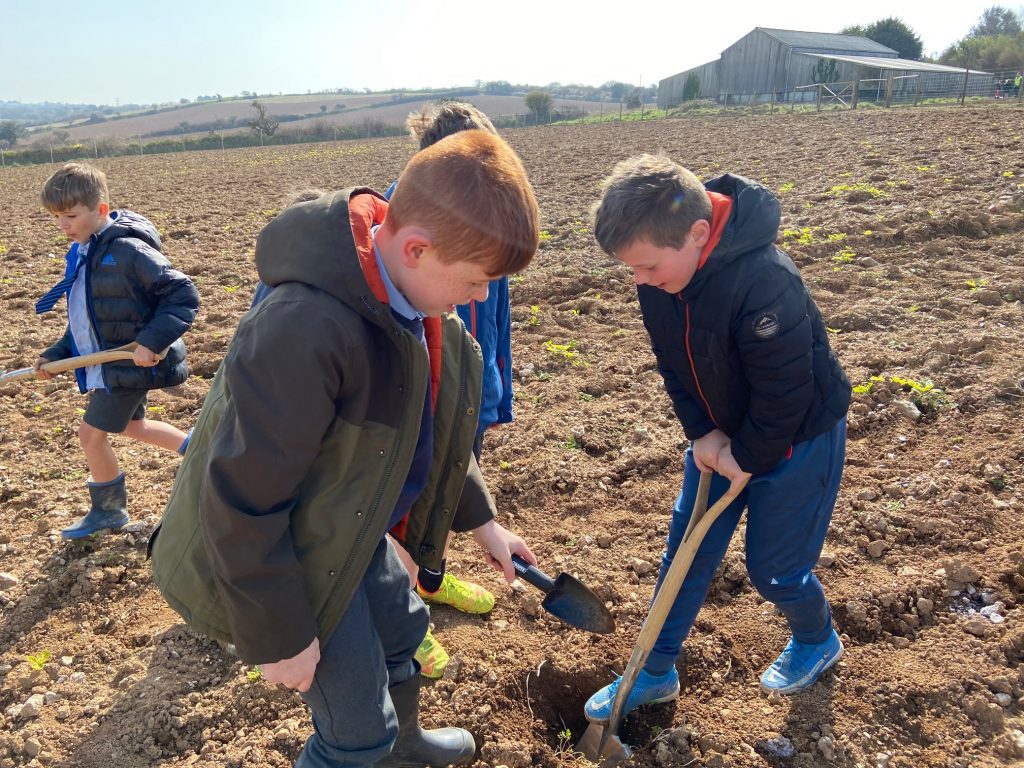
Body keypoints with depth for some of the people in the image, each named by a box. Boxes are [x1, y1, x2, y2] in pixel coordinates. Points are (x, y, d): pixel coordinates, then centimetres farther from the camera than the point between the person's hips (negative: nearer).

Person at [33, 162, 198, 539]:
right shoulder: (81, 254, 7)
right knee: (133, 426, 23)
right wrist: (56, 354, 7)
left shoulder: (127, 250, -22)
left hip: (129, 363, -9)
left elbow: (183, 294, -24)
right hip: (109, 363, 9)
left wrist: (152, 341, -30)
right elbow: (86, 319, 16)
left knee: (91, 434, 2)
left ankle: (109, 510, 24)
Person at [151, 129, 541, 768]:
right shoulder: (302, 333, -38)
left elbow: (438, 422, 7)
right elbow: (242, 504, -29)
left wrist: (482, 521, 12)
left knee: (402, 628, 29)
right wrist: (280, 636, -18)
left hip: (355, 528, 9)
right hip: (272, 552, -8)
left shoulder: (415, 296, -9)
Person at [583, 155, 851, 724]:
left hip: (797, 435, -6)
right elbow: (672, 362, -2)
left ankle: (818, 641, 41)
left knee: (774, 566, 6)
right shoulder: (660, 273, -14)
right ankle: (656, 672, 29)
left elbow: (785, 391, -27)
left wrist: (749, 459, -15)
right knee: (684, 554, 10)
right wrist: (703, 433, -10)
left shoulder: (764, 281, -36)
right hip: (721, 432, 7)